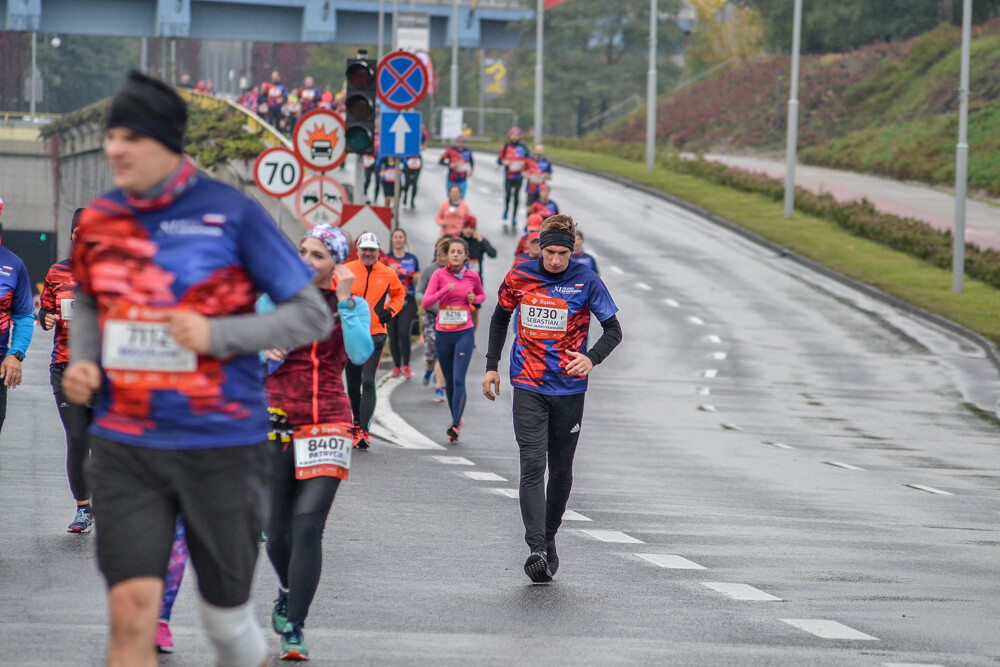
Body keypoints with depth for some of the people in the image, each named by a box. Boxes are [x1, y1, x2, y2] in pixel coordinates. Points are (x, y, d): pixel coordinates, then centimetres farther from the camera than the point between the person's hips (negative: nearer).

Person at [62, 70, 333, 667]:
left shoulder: (233, 214, -8)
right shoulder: (100, 220, 5)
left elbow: (313, 315, -6)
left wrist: (217, 334, -19)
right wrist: (83, 363, 3)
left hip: (221, 444, -2)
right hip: (125, 447, 2)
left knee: (227, 615, 10)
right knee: (132, 614, -10)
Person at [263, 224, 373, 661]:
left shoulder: (352, 306, 4)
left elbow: (360, 354, -13)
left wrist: (344, 301, -14)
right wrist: (263, 352, -8)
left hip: (327, 424, -2)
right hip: (276, 424, 2)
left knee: (308, 527, -16)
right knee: (277, 531, 6)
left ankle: (294, 631, -14)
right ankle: (288, 590, 40)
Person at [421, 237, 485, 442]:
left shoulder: (472, 276, 2)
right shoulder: (439, 275, -2)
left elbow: (482, 295, 21)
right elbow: (425, 302, -9)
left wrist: (474, 299, -2)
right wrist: (445, 290, -22)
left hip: (464, 333, -1)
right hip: (444, 333, 1)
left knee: (458, 380, -14)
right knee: (449, 381, 11)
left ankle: (455, 425, -16)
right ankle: (456, 419, 28)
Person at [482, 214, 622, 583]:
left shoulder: (586, 281, -4)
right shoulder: (519, 277, 1)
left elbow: (613, 329, 1)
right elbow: (500, 317, 18)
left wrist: (591, 358, -17)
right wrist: (492, 366, 15)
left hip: (569, 388, 0)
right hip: (528, 386, 0)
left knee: (561, 469, 8)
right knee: (532, 466, -12)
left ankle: (549, 539, 26)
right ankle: (536, 550, -21)